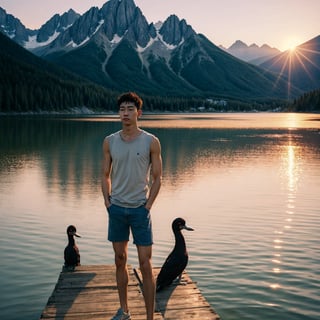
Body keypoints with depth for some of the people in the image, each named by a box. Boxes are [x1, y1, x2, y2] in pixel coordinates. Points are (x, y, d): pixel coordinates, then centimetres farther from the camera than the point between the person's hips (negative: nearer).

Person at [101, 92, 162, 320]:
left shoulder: (151, 142, -5)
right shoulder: (110, 141, 3)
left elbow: (157, 178, -2)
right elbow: (105, 175, 10)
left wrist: (147, 206, -8)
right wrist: (108, 202, 2)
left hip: (140, 208, -3)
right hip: (116, 208, 3)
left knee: (146, 264, -2)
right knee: (120, 260, 13)